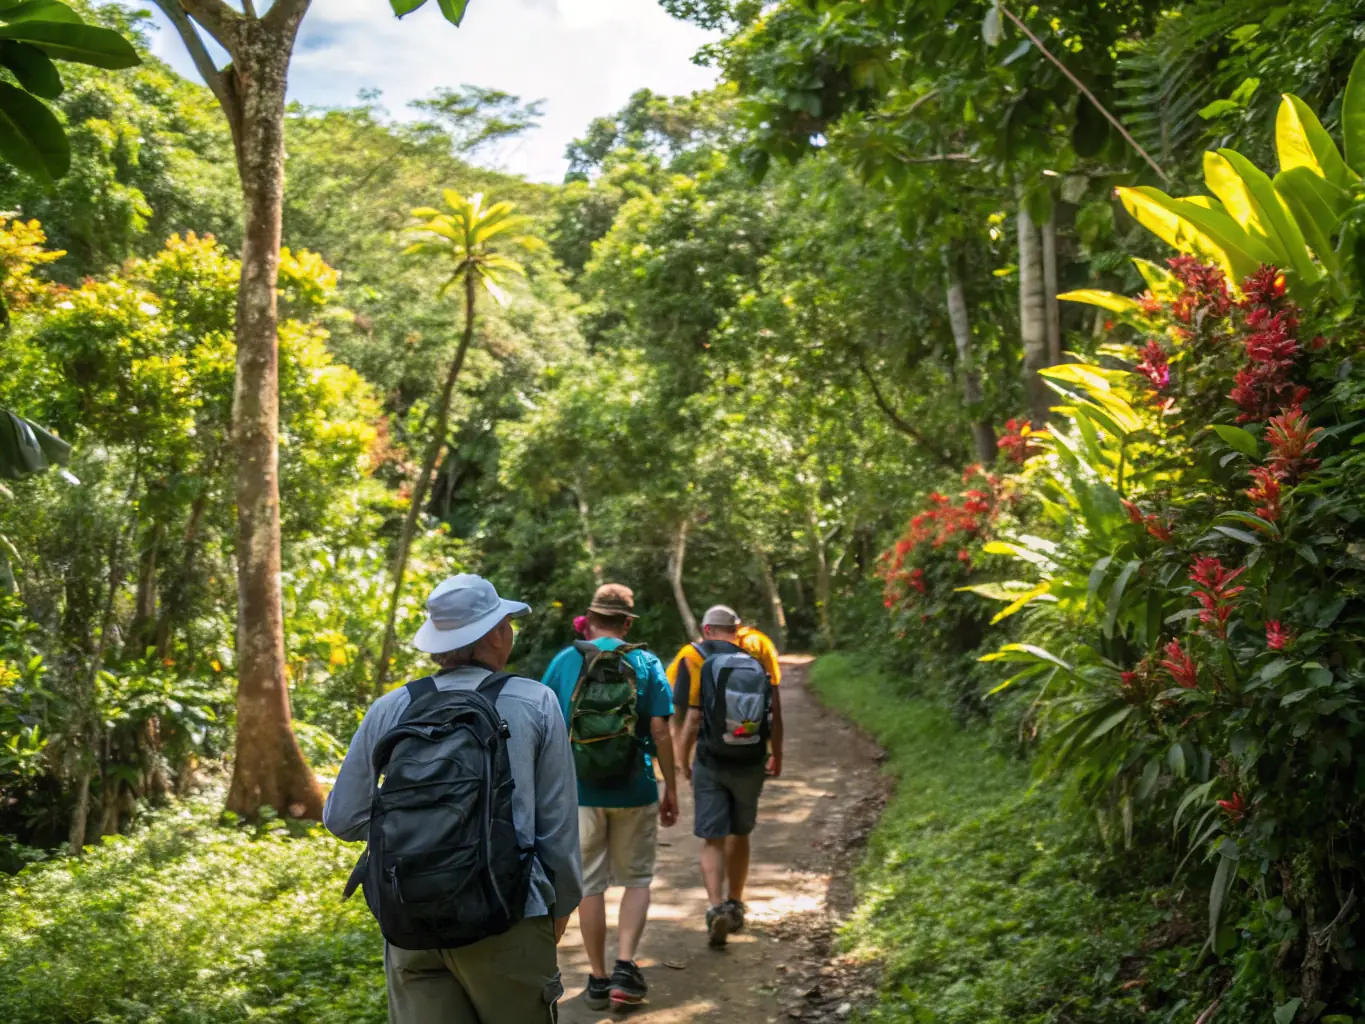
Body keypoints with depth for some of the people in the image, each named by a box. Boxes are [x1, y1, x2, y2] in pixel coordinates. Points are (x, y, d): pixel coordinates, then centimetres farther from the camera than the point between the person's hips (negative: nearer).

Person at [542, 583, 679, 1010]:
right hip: (633, 790, -1)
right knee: (636, 880, 14)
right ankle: (625, 967, 1)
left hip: (580, 791, 1)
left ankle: (598, 978, 17)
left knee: (590, 885, 11)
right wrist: (671, 789, 2)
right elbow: (660, 732, -6)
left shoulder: (564, 661, 0)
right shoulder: (646, 664, -3)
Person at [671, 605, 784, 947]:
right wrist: (776, 755, 19)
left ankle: (717, 907, -16)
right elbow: (775, 716, 4)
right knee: (739, 835, 20)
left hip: (710, 763, -3)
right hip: (751, 765, 3)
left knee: (712, 840, 2)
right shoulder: (760, 660, 1)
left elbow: (693, 719, -11)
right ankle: (735, 905, 32)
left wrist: (683, 759, 2)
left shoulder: (697, 660, -7)